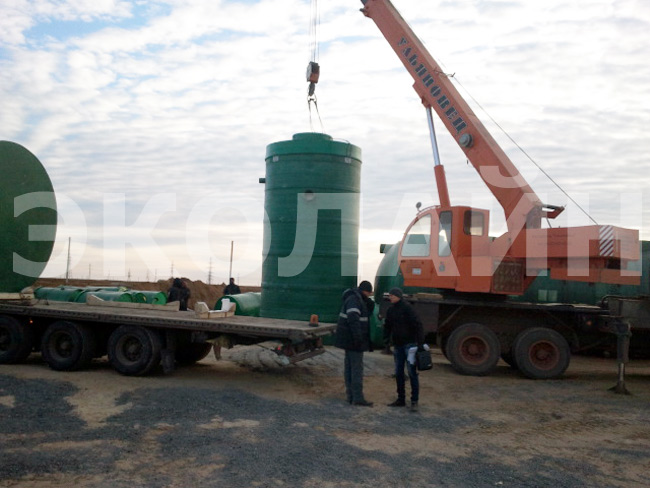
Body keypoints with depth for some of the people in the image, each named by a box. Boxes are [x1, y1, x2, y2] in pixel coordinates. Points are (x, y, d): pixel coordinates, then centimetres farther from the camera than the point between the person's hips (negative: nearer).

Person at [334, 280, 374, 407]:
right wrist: (358, 338, -30)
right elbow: (353, 319, -28)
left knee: (349, 367, 12)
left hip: (350, 339, 10)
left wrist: (370, 303, -3)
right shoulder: (354, 299, -17)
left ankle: (350, 396, 19)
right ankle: (357, 398, -4)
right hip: (352, 339, -10)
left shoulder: (358, 299, 14)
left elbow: (367, 314, 15)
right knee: (357, 368, -7)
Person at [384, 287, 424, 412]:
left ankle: (414, 401, -1)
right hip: (397, 345, 7)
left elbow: (417, 325, -15)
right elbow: (388, 327, 17)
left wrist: (420, 343, -21)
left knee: (412, 372, -6)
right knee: (398, 373, 10)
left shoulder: (407, 308, -12)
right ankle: (401, 399, 20)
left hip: (409, 344, -7)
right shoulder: (390, 310, 9)